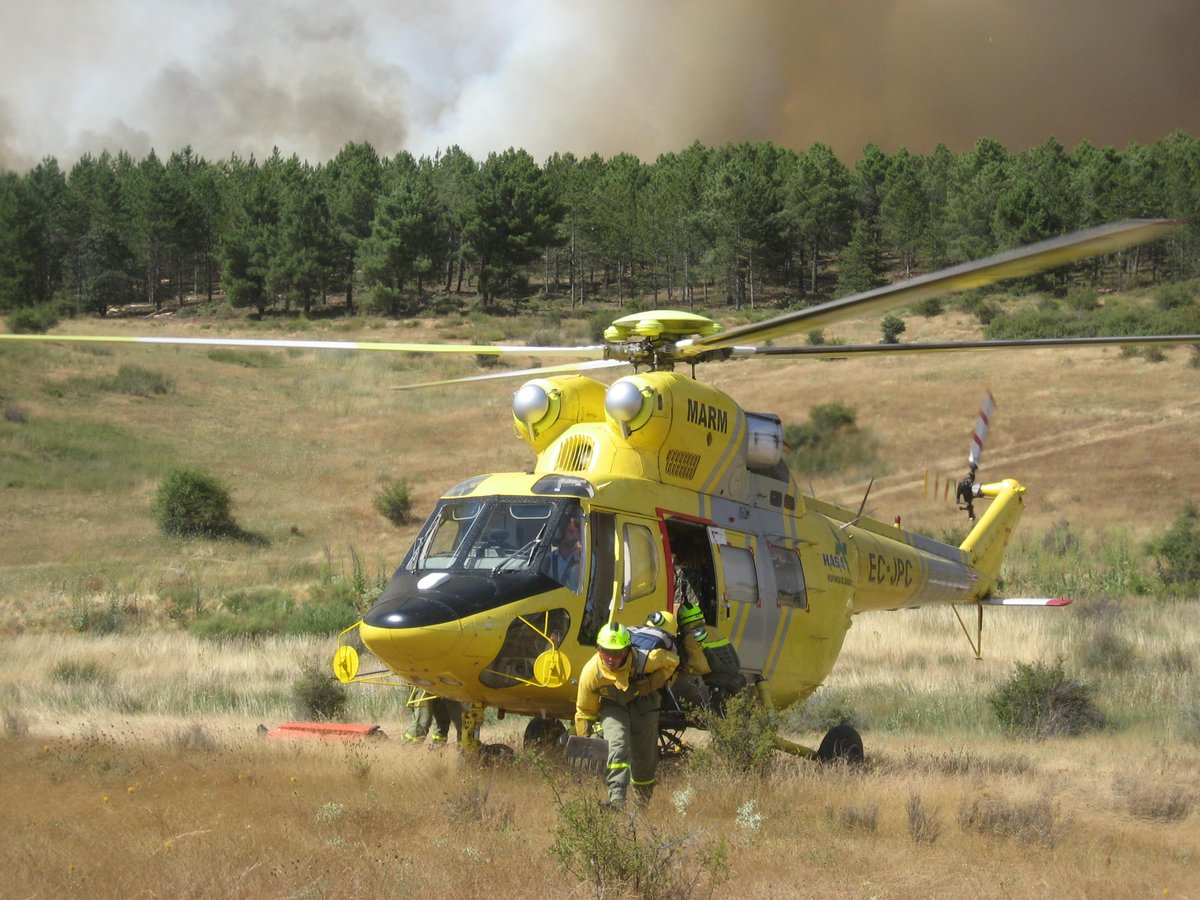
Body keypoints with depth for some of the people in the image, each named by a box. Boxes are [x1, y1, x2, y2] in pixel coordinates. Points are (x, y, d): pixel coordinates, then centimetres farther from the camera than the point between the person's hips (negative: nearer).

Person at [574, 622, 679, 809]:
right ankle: (616, 798, -32)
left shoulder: (644, 660, -35)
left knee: (645, 754, 9)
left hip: (643, 701, 1)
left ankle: (643, 801, 35)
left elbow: (671, 661, -13)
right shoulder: (590, 673, -31)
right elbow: (585, 711, -14)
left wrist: (651, 685, -25)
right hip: (613, 704, -1)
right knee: (616, 746, -26)